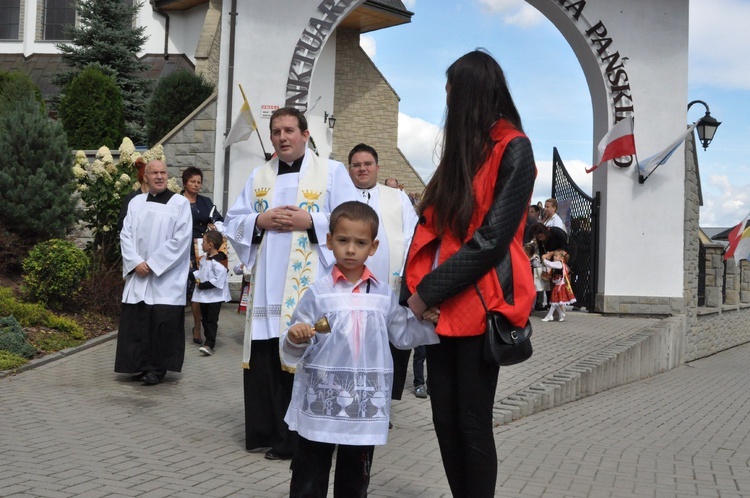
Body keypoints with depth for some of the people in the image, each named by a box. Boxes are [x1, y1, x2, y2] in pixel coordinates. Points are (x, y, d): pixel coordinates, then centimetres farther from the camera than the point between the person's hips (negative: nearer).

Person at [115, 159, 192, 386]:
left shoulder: (180, 203, -2)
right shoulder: (136, 202, 11)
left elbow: (181, 239, -9)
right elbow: (126, 235, 6)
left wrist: (153, 264, -12)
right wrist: (136, 262, -10)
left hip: (167, 276, -4)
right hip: (138, 274, 4)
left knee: (163, 322, -6)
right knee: (135, 321, 4)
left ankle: (158, 368, 6)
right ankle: (142, 365, 16)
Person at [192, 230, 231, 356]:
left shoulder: (218, 261, -21)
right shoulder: (204, 257, 8)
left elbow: (218, 281, -25)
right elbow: (200, 270, 21)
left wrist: (202, 285, -21)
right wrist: (196, 278, -1)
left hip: (214, 296, -9)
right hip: (203, 295, 9)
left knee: (211, 321, -7)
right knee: (205, 320, 15)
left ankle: (209, 345, -9)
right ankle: (209, 342, 24)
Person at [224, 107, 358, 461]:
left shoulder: (332, 172, 4)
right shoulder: (258, 177, 17)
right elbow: (233, 222, 15)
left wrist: (310, 221, -14)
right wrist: (260, 221, -4)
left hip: (310, 286, -4)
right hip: (266, 287, 4)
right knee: (263, 363, 6)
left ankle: (299, 440, 8)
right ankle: (266, 432, 19)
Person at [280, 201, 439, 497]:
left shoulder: (385, 294, 3)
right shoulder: (318, 293, -5)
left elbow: (403, 334, 12)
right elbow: (292, 355, -4)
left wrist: (432, 320, 0)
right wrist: (295, 340, -26)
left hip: (365, 408, 3)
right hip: (319, 406, -2)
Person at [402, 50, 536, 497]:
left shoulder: (513, 150, -8)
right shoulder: (462, 148, 16)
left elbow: (490, 240, -16)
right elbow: (433, 227, 12)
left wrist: (425, 295, -14)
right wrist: (414, 290, 1)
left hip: (480, 306, -7)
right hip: (442, 305, 7)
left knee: (473, 424, 1)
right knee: (445, 420, 10)